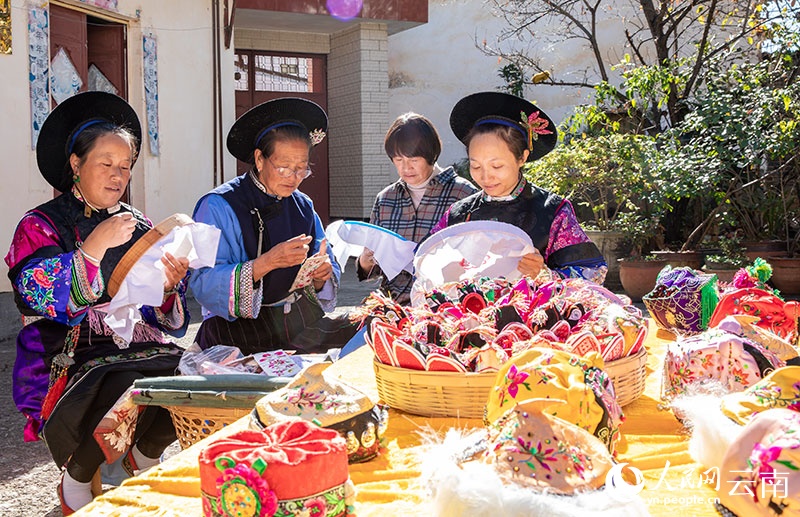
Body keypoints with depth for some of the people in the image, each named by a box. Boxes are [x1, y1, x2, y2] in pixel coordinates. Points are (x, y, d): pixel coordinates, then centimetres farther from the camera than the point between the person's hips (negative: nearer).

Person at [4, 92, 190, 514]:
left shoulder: (139, 228, 14)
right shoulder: (40, 226, 2)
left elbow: (167, 322, 10)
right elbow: (40, 297, -15)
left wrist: (168, 286, -11)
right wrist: (93, 248, -21)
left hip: (140, 351, 4)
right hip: (68, 363, -4)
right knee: (128, 389, -33)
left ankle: (146, 453, 8)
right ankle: (76, 480, -1)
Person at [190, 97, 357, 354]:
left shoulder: (303, 206, 14)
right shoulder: (217, 207, -5)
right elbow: (204, 285, -15)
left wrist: (321, 276, -4)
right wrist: (268, 262, -24)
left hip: (303, 321, 7)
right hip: (240, 328, -6)